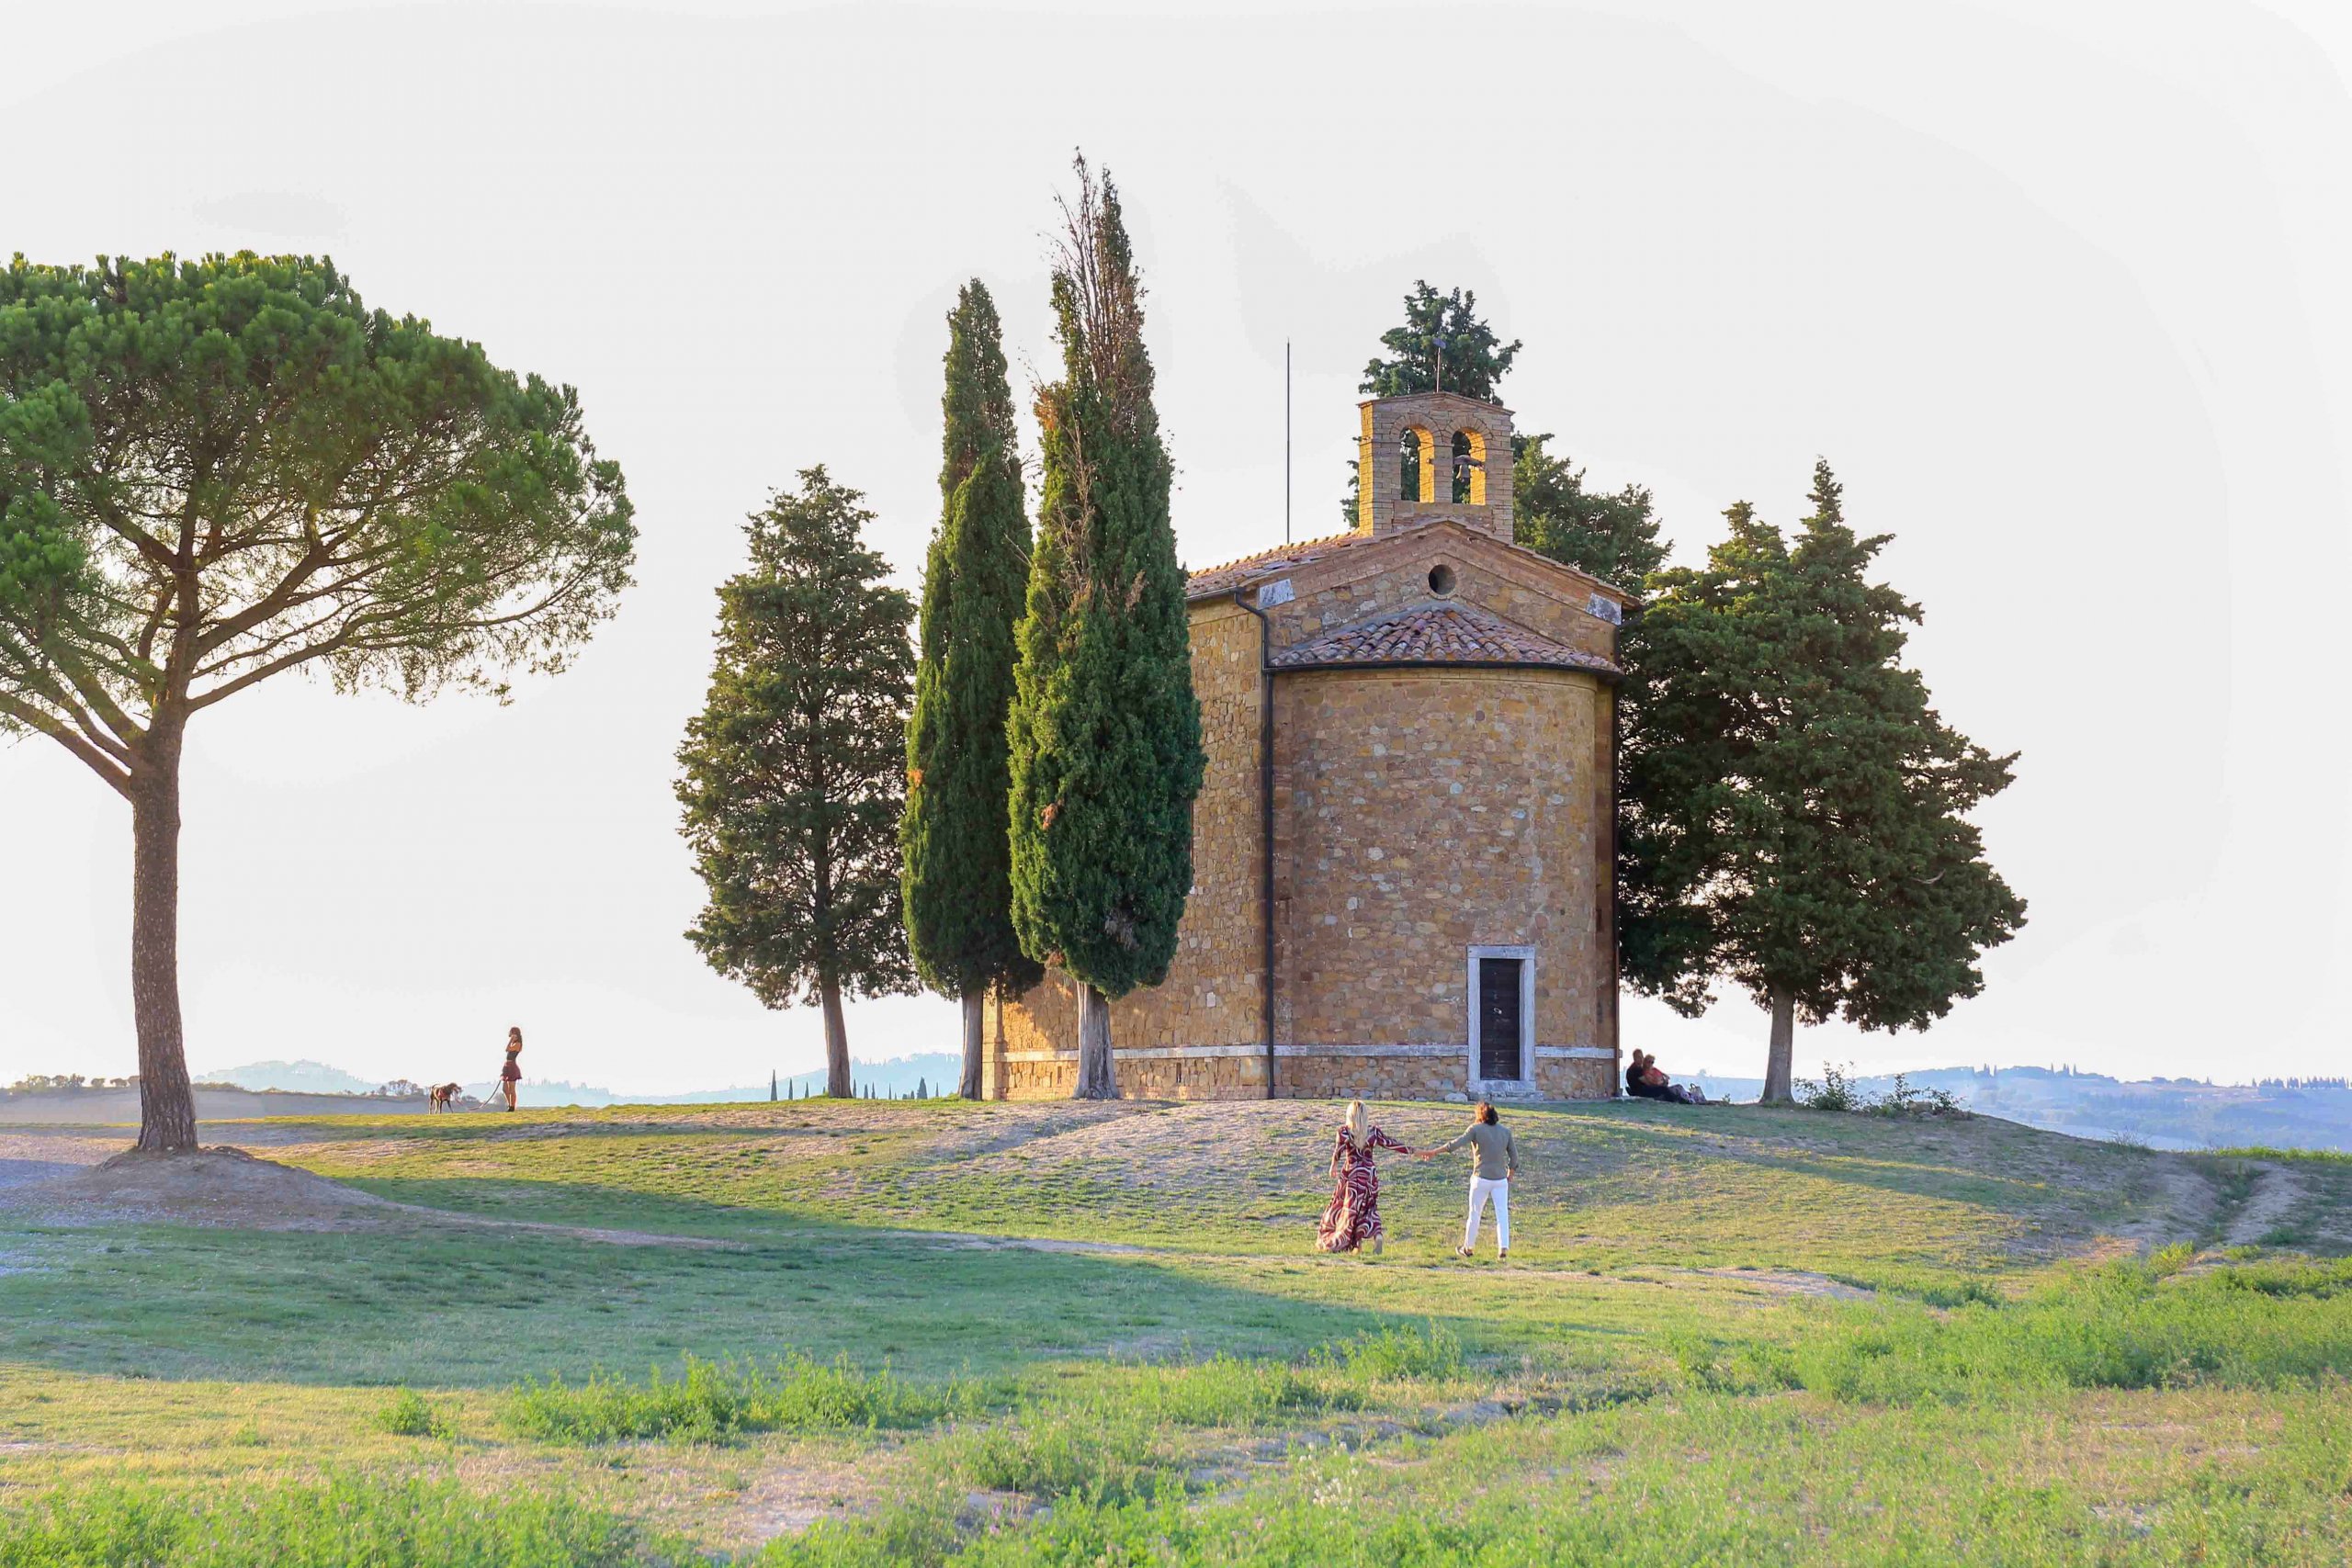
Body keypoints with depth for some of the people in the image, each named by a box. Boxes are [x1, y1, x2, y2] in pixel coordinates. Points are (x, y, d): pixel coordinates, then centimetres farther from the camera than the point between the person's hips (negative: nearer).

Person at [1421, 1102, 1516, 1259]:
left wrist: (1434, 1152, -16)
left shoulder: (1476, 1129, -5)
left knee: (1475, 1214, 9)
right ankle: (1503, 1248, -8)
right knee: (1502, 1214, 3)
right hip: (1501, 1180, 3)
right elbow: (1514, 1156, 9)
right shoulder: (1505, 1131, 6)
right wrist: (1509, 1177, 21)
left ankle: (1468, 1247, 19)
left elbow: (1457, 1143, -16)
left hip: (1481, 1178, -3)